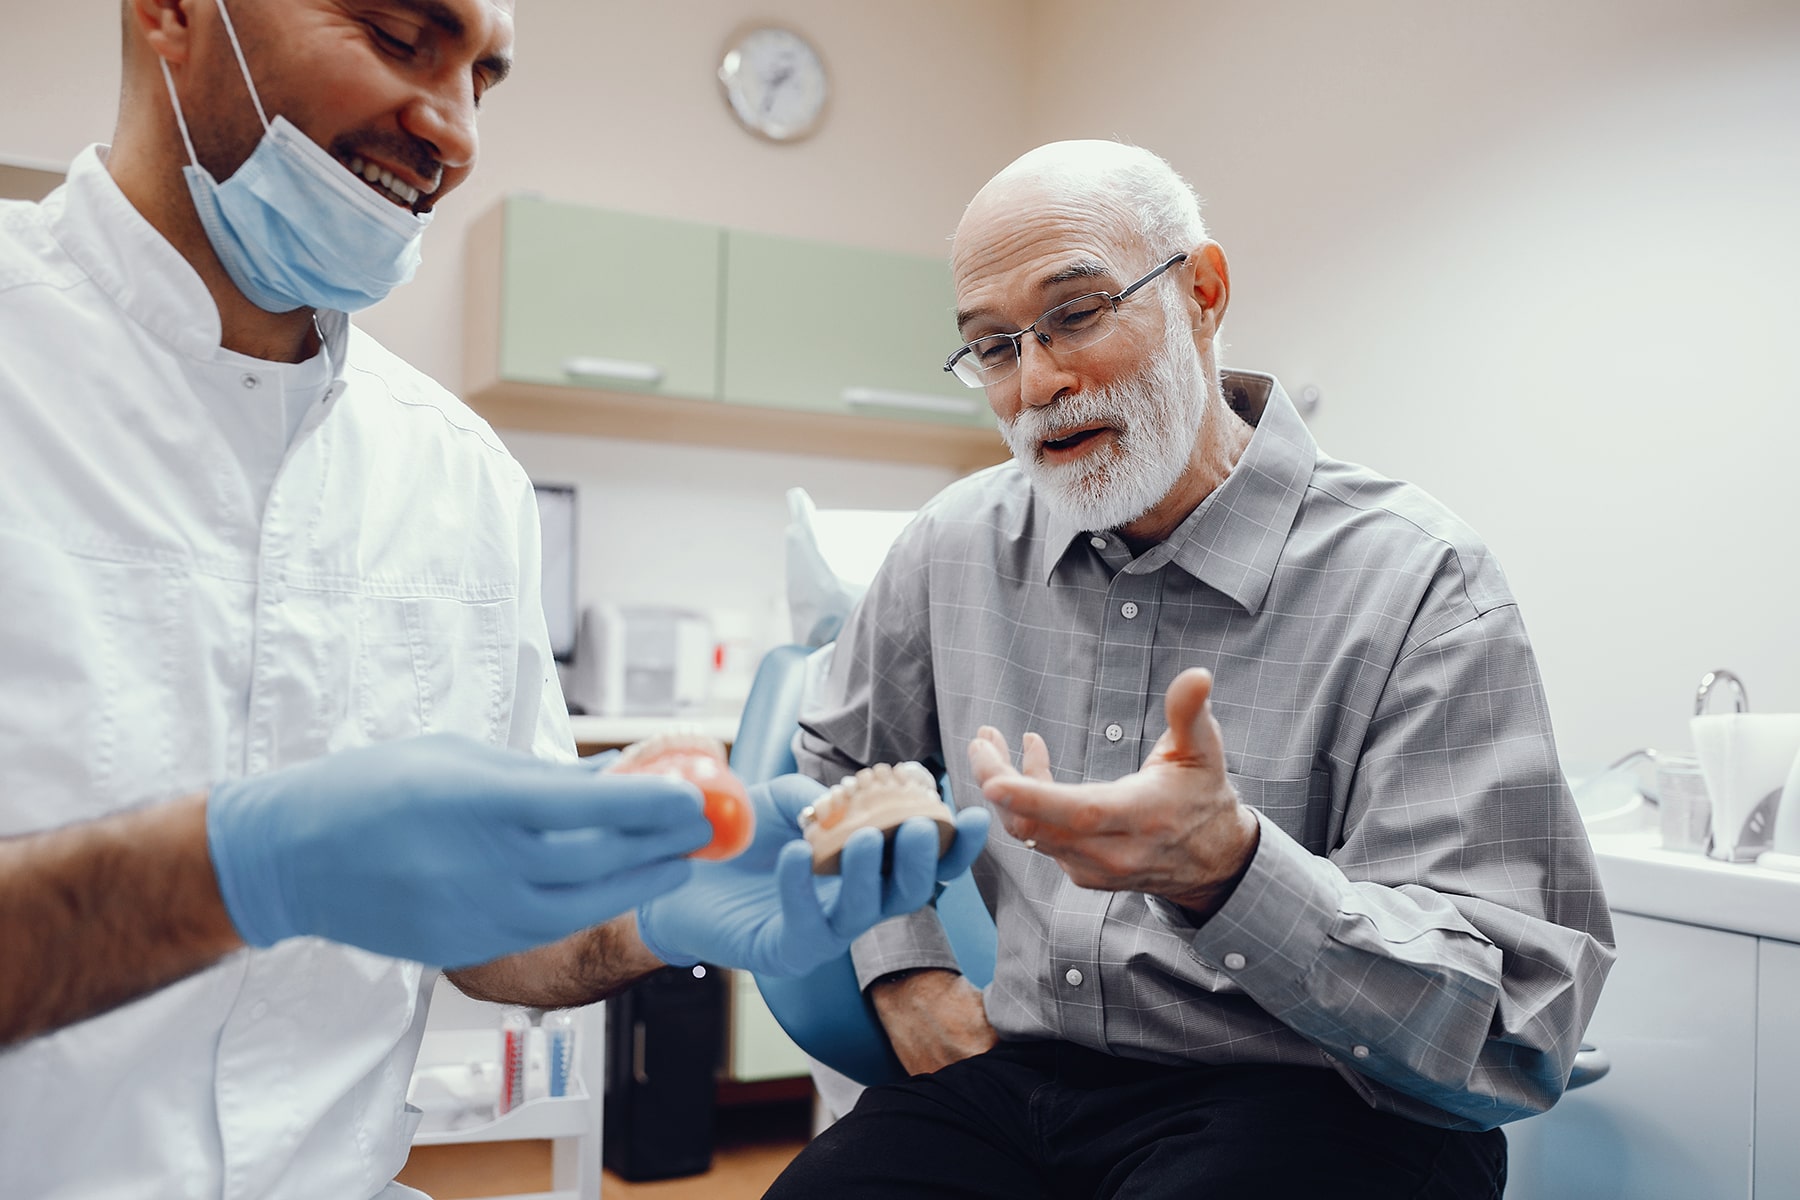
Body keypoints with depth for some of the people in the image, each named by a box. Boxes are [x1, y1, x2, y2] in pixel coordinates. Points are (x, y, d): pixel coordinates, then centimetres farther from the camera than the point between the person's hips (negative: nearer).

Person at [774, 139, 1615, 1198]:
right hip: (1001, 1075, 3)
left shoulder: (1417, 583, -11)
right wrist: (902, 961, 5)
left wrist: (1223, 868, -34)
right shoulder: (956, 545, 6)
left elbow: (1516, 1035, -16)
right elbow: (835, 769, 22)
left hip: (1293, 1102, -2)